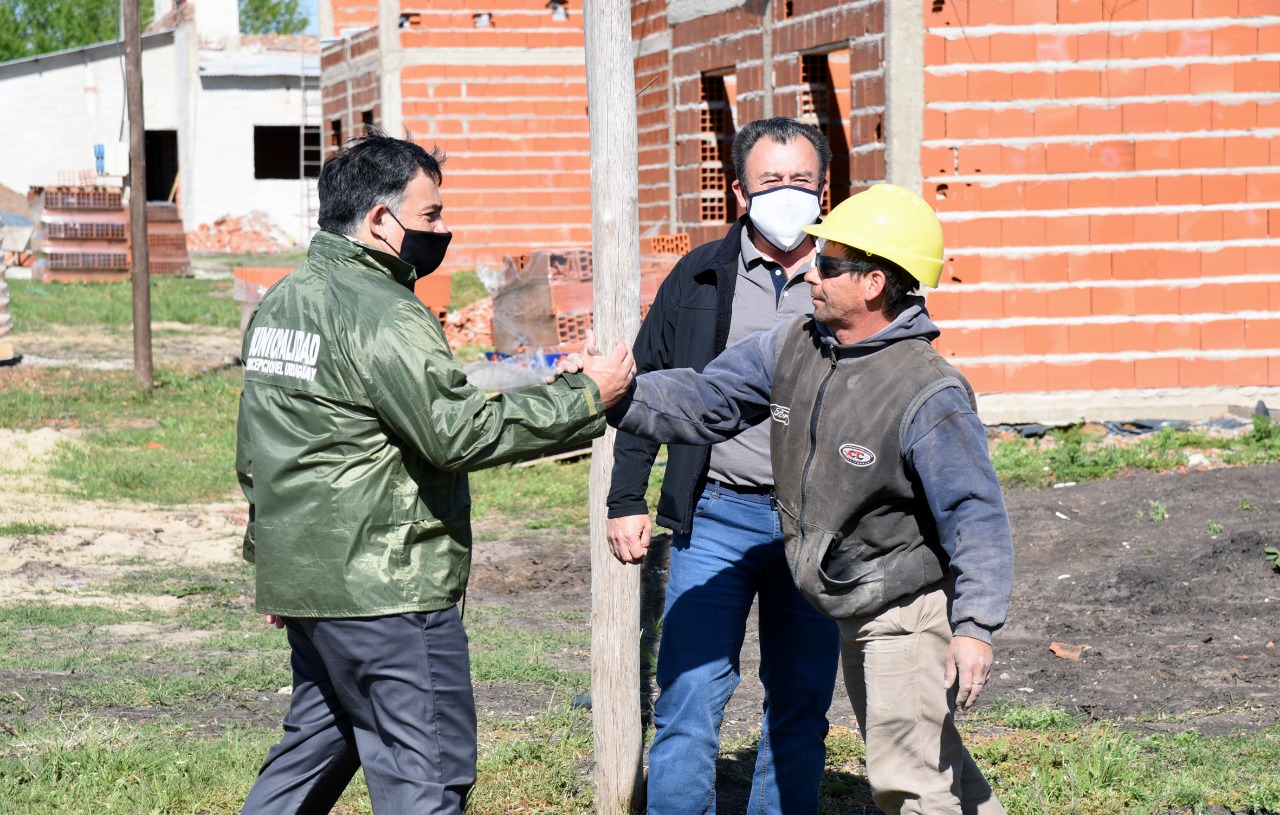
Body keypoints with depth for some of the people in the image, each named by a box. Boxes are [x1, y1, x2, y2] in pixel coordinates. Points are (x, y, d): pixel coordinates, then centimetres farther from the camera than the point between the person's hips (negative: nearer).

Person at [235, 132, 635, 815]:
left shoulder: (280, 302, 14)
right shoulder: (382, 316, -16)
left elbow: (253, 451, 20)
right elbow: (459, 433, -22)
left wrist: (271, 556, 27)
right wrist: (586, 397, -16)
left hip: (301, 575, 10)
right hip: (383, 589, -10)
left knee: (318, 743, 20)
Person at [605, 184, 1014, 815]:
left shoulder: (930, 395, -25)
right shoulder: (790, 350, -2)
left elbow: (974, 514, -24)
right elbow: (703, 402, 3)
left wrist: (975, 625, -30)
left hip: (911, 614, -8)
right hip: (854, 615, 8)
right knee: (930, 760, 22)